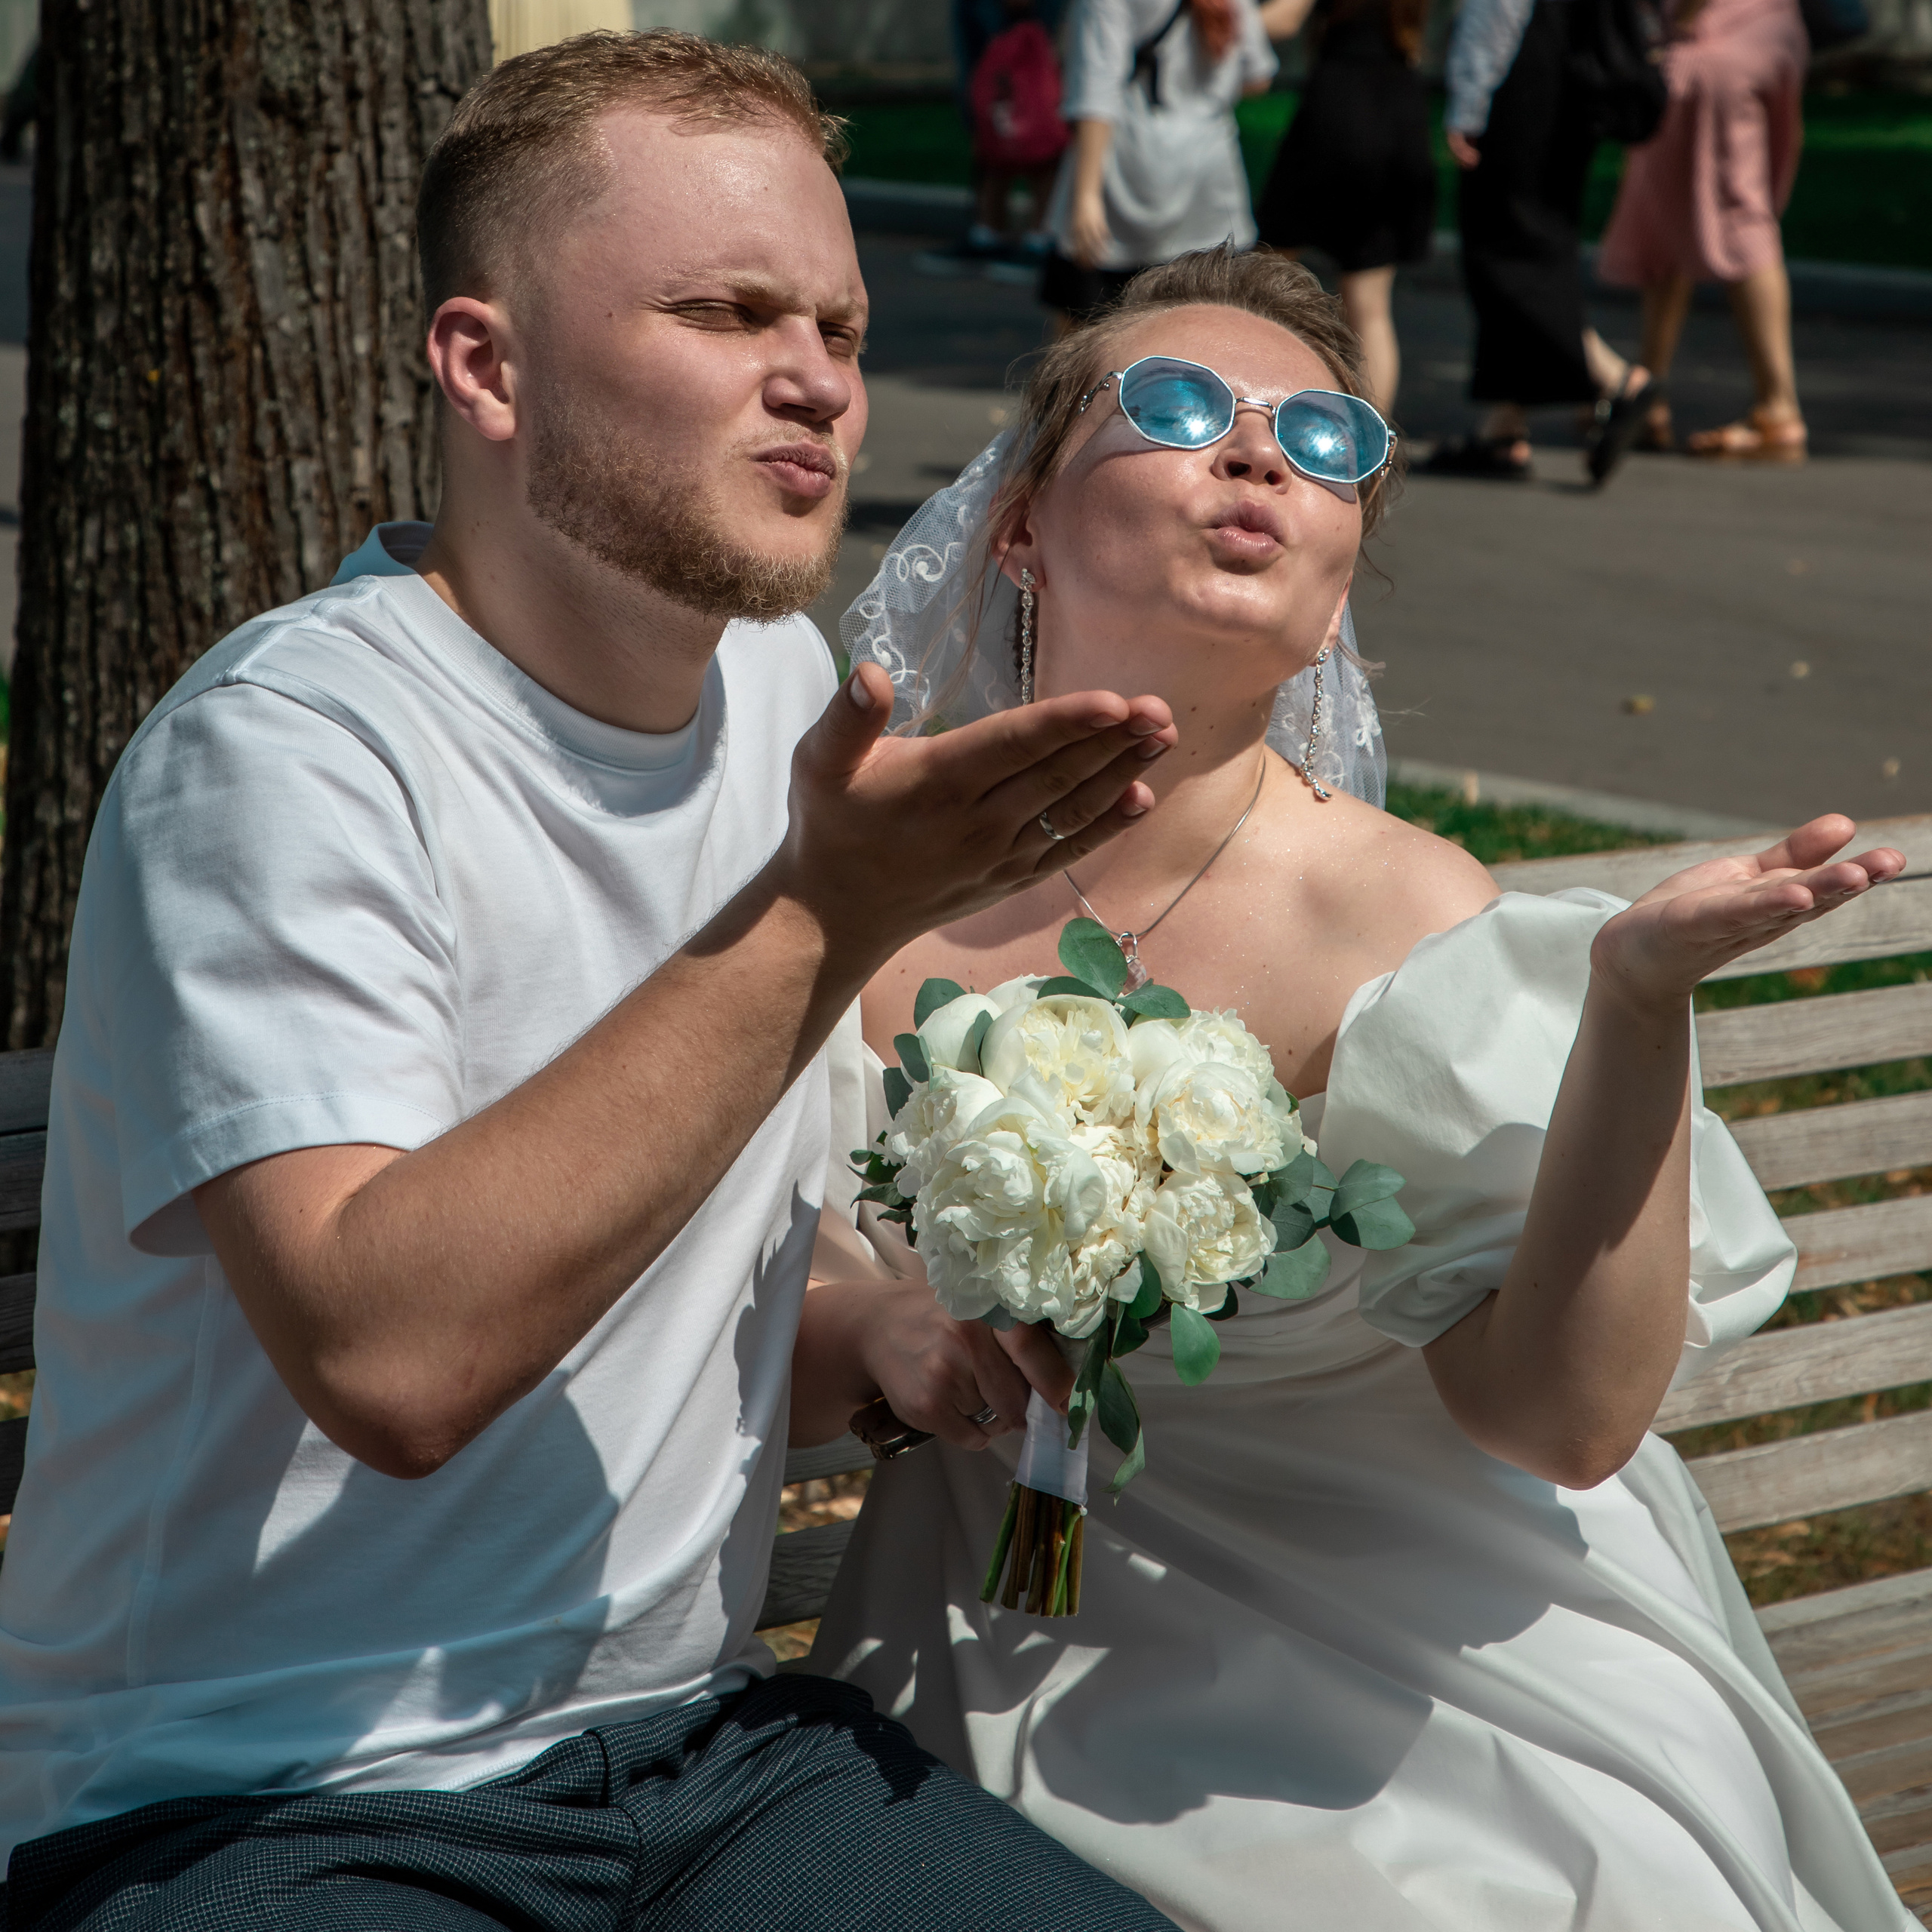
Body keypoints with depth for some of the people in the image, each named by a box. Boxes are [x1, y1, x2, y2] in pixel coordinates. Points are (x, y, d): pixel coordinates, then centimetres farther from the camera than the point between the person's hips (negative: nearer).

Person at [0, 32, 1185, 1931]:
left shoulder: (790, 691, 8)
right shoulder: (285, 751, -16)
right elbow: (390, 1353, -30)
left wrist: (885, 1333, 1)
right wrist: (820, 913, -28)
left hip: (693, 1746, 6)